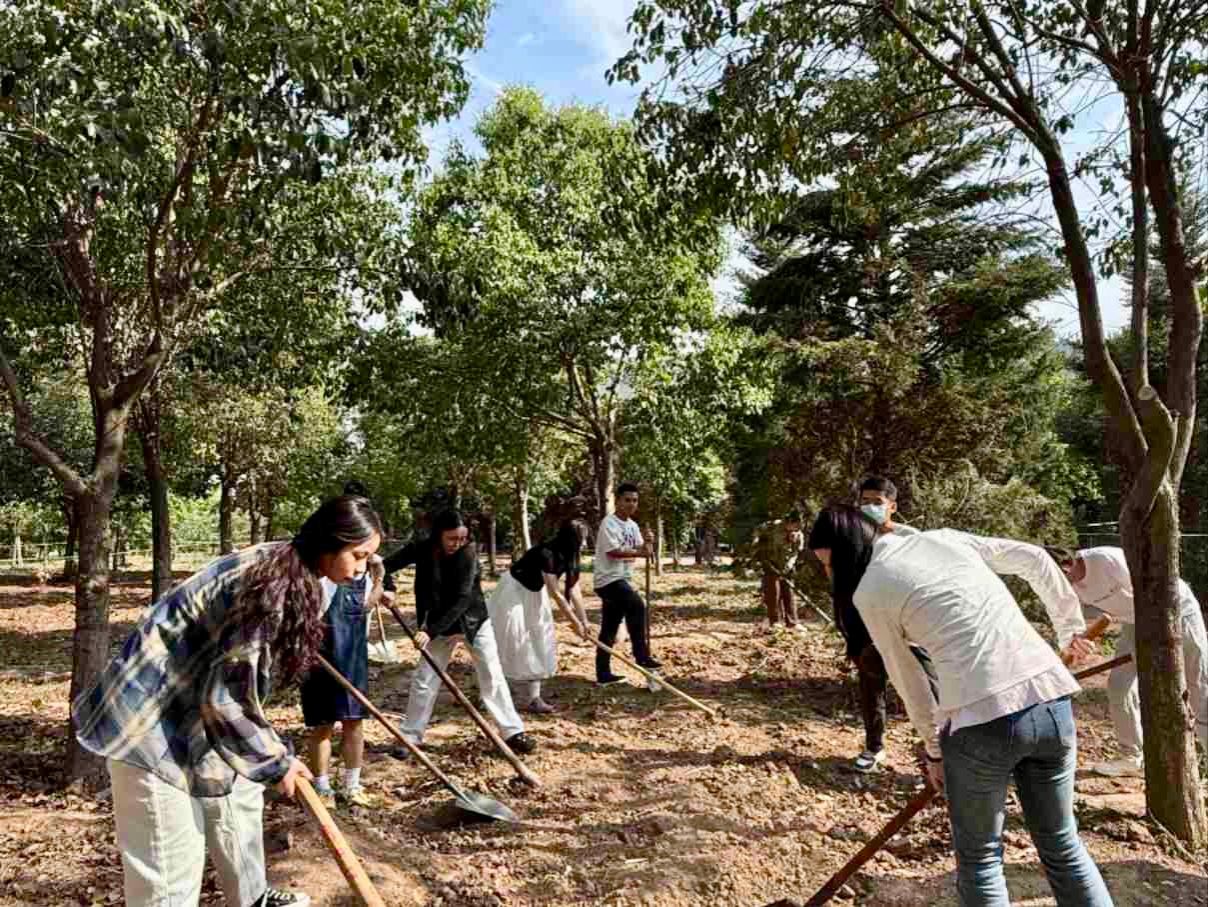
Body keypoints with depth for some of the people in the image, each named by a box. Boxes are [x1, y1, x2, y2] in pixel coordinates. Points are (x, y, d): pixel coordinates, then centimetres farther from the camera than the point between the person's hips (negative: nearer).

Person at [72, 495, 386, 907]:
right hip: (150, 718, -10)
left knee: (238, 798, 23)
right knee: (171, 861, 0)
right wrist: (277, 761, -14)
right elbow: (223, 697, -27)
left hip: (194, 704, 10)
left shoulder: (288, 569, -1)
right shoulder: (270, 588, -32)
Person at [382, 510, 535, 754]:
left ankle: (513, 732, 9)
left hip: (474, 621, -2)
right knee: (424, 679, 4)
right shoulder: (421, 550, -15)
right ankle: (410, 737, 18)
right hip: (440, 625, 2)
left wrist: (431, 631, -36)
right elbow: (386, 565, -6)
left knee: (492, 677, -1)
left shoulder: (468, 553, -24)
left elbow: (462, 600, -30)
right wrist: (388, 588, -28)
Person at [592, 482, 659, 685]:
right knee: (636, 605, -28)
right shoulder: (609, 523, -13)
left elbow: (641, 550, 10)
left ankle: (603, 674, 19)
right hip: (608, 579, -9)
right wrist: (638, 553, -25)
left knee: (609, 629, 12)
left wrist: (646, 543, -11)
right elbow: (613, 551, -22)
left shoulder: (632, 525, 14)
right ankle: (642, 657, -21)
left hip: (622, 579, 9)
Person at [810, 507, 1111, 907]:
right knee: (1062, 844, 24)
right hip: (1051, 699, 6)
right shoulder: (945, 537, 17)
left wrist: (934, 749, 24)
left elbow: (909, 681, 10)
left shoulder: (869, 591, 2)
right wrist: (1070, 627, 33)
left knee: (979, 858, 18)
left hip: (983, 719, -6)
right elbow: (1037, 559, 24)